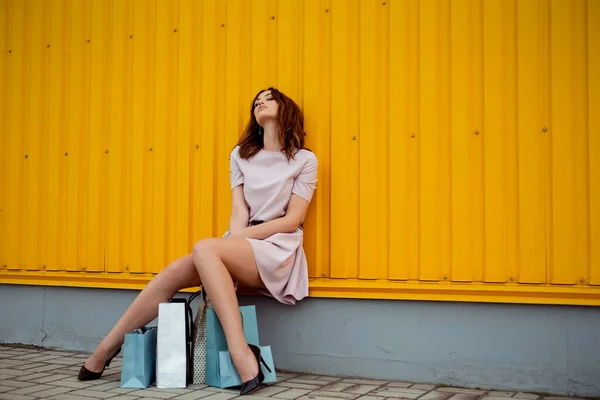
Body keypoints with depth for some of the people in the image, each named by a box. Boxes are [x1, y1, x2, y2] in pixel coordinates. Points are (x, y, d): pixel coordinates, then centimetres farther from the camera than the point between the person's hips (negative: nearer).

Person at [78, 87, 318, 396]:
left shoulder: (305, 160, 3)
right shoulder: (240, 155, 16)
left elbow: (293, 220, -5)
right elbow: (239, 212, 4)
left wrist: (241, 235, -13)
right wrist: (232, 244, -15)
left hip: (277, 251, -4)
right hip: (242, 252, 5)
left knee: (204, 249, -32)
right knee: (175, 271, -20)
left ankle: (242, 357, -38)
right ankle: (104, 352, -11)